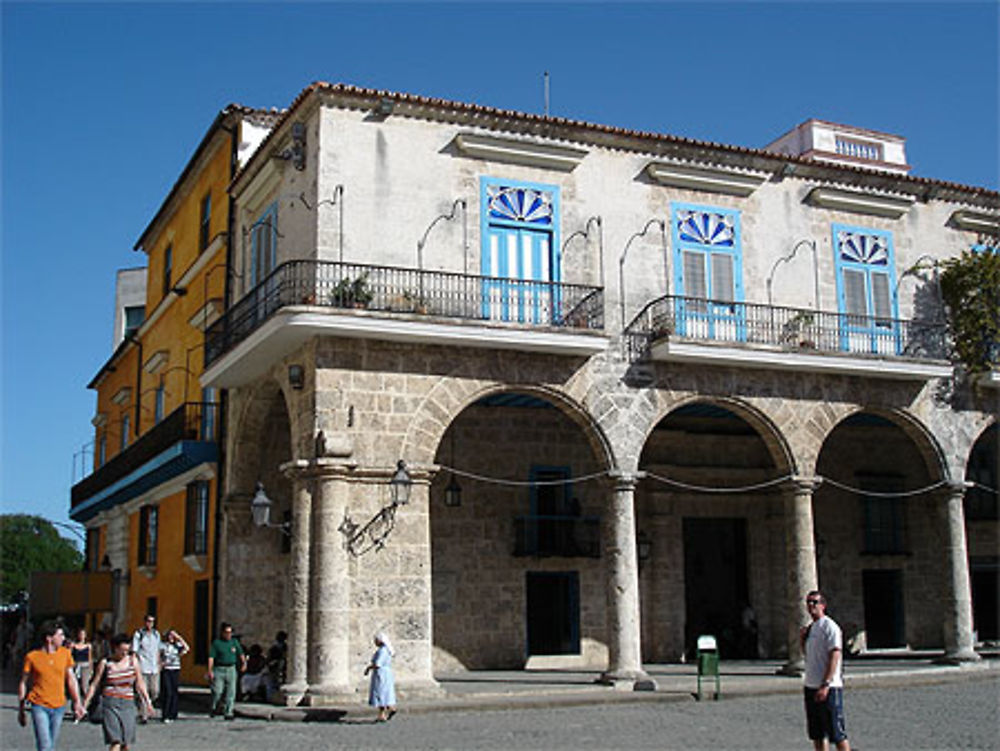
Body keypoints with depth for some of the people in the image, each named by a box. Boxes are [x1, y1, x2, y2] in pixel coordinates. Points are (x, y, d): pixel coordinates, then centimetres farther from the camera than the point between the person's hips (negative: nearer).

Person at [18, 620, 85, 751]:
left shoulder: (65, 653, 3)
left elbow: (71, 679, 10)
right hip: (39, 706, -4)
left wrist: (77, 702, 4)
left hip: (59, 707, 4)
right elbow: (23, 683, 2)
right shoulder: (32, 657, -7)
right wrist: (21, 709, 4)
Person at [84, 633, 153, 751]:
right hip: (110, 703, -3)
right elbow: (94, 685, 4)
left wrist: (147, 701, 10)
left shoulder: (132, 661, 6)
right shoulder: (105, 663, -1)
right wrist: (84, 704, 3)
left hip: (128, 705, 3)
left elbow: (139, 683, 13)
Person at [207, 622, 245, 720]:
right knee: (217, 691, -6)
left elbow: (240, 653, 13)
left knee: (231, 692, -1)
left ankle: (228, 713, 4)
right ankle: (214, 708, 21)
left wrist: (244, 662, -5)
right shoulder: (216, 643, -2)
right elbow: (211, 657, -7)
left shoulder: (234, 642, 11)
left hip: (231, 669, 3)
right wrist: (210, 671, -16)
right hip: (219, 669, -3)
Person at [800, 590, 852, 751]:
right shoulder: (810, 627, 15)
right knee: (816, 733, 12)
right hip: (811, 686, 9)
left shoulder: (830, 627, -11)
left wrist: (825, 685, -24)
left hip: (828, 688, -8)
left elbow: (835, 657, -18)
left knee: (837, 733, -4)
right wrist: (803, 639, 6)